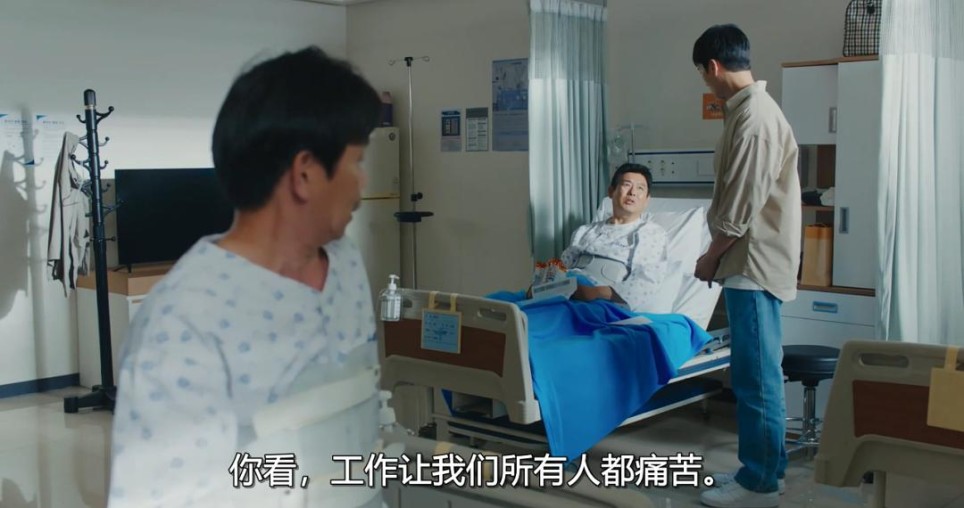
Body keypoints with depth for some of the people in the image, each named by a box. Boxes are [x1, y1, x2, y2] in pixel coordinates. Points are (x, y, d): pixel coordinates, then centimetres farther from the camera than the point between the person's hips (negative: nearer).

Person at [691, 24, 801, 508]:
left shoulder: (753, 117, -19)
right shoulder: (752, 108, 13)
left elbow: (742, 207, -19)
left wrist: (710, 256, -7)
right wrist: (717, 234, 17)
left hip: (754, 264, -10)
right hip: (751, 262, 10)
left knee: (756, 376, -3)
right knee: (753, 374, 15)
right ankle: (760, 469, 25)